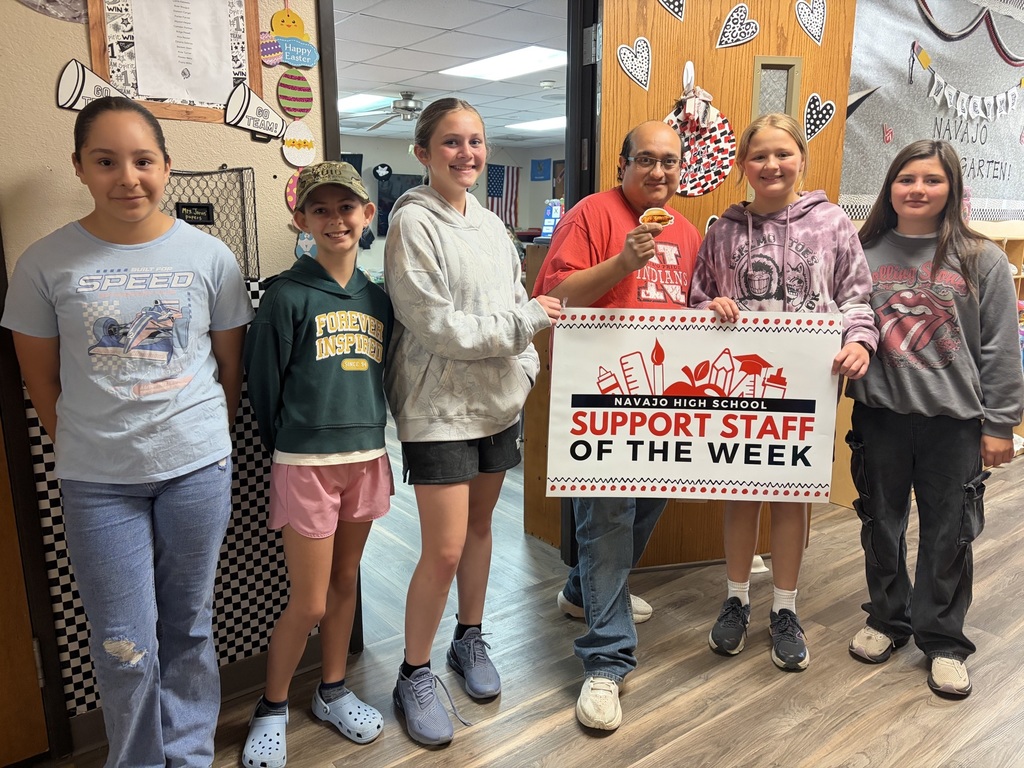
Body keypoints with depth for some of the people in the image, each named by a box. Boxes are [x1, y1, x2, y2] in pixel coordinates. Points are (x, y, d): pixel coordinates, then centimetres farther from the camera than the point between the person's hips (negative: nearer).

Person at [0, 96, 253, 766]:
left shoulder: (210, 256, -3)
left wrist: (205, 442, 8)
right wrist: (85, 448, 4)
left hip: (198, 469, 1)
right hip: (97, 483, 0)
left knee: (188, 627, 15)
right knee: (125, 648, 8)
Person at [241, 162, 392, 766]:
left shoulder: (378, 298, 7)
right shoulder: (288, 295, -9)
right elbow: (264, 382, -4)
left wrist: (370, 436, 10)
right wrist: (288, 448, 4)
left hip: (367, 458, 5)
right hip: (306, 464, -5)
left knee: (345, 583, 18)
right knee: (309, 603, 3)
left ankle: (333, 692, 37)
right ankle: (273, 709, 27)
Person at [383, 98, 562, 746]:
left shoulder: (489, 224, 11)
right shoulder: (414, 223, -10)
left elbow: (519, 306, 13)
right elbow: (434, 325, -17)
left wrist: (525, 369, -2)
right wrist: (525, 320, -13)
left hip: (499, 403, 7)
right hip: (440, 407, -6)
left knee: (480, 524, 17)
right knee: (444, 550, -4)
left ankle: (471, 639, 37)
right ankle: (415, 675, 18)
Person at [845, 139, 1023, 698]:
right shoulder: (864, 254, 3)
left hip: (954, 420, -1)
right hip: (880, 414, 2)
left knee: (948, 533, 8)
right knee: (881, 524, 14)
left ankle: (943, 640, 25)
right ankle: (887, 619, 34)